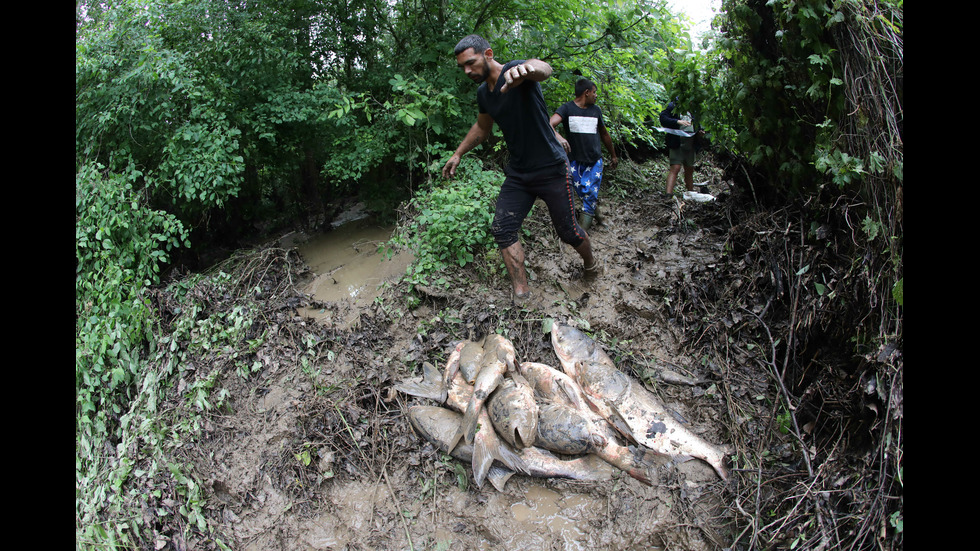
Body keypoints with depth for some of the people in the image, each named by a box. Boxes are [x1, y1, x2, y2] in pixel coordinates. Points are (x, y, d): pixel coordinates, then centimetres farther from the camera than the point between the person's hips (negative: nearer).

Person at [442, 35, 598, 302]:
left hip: (551, 168, -6)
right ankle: (522, 295, 1)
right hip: (518, 172, 7)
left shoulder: (515, 71, -17)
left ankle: (590, 264, 35)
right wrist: (457, 154, 24)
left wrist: (529, 68, -67)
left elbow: (543, 68, -43)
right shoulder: (483, 93, 6)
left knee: (568, 232, 2)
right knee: (503, 230, -7)